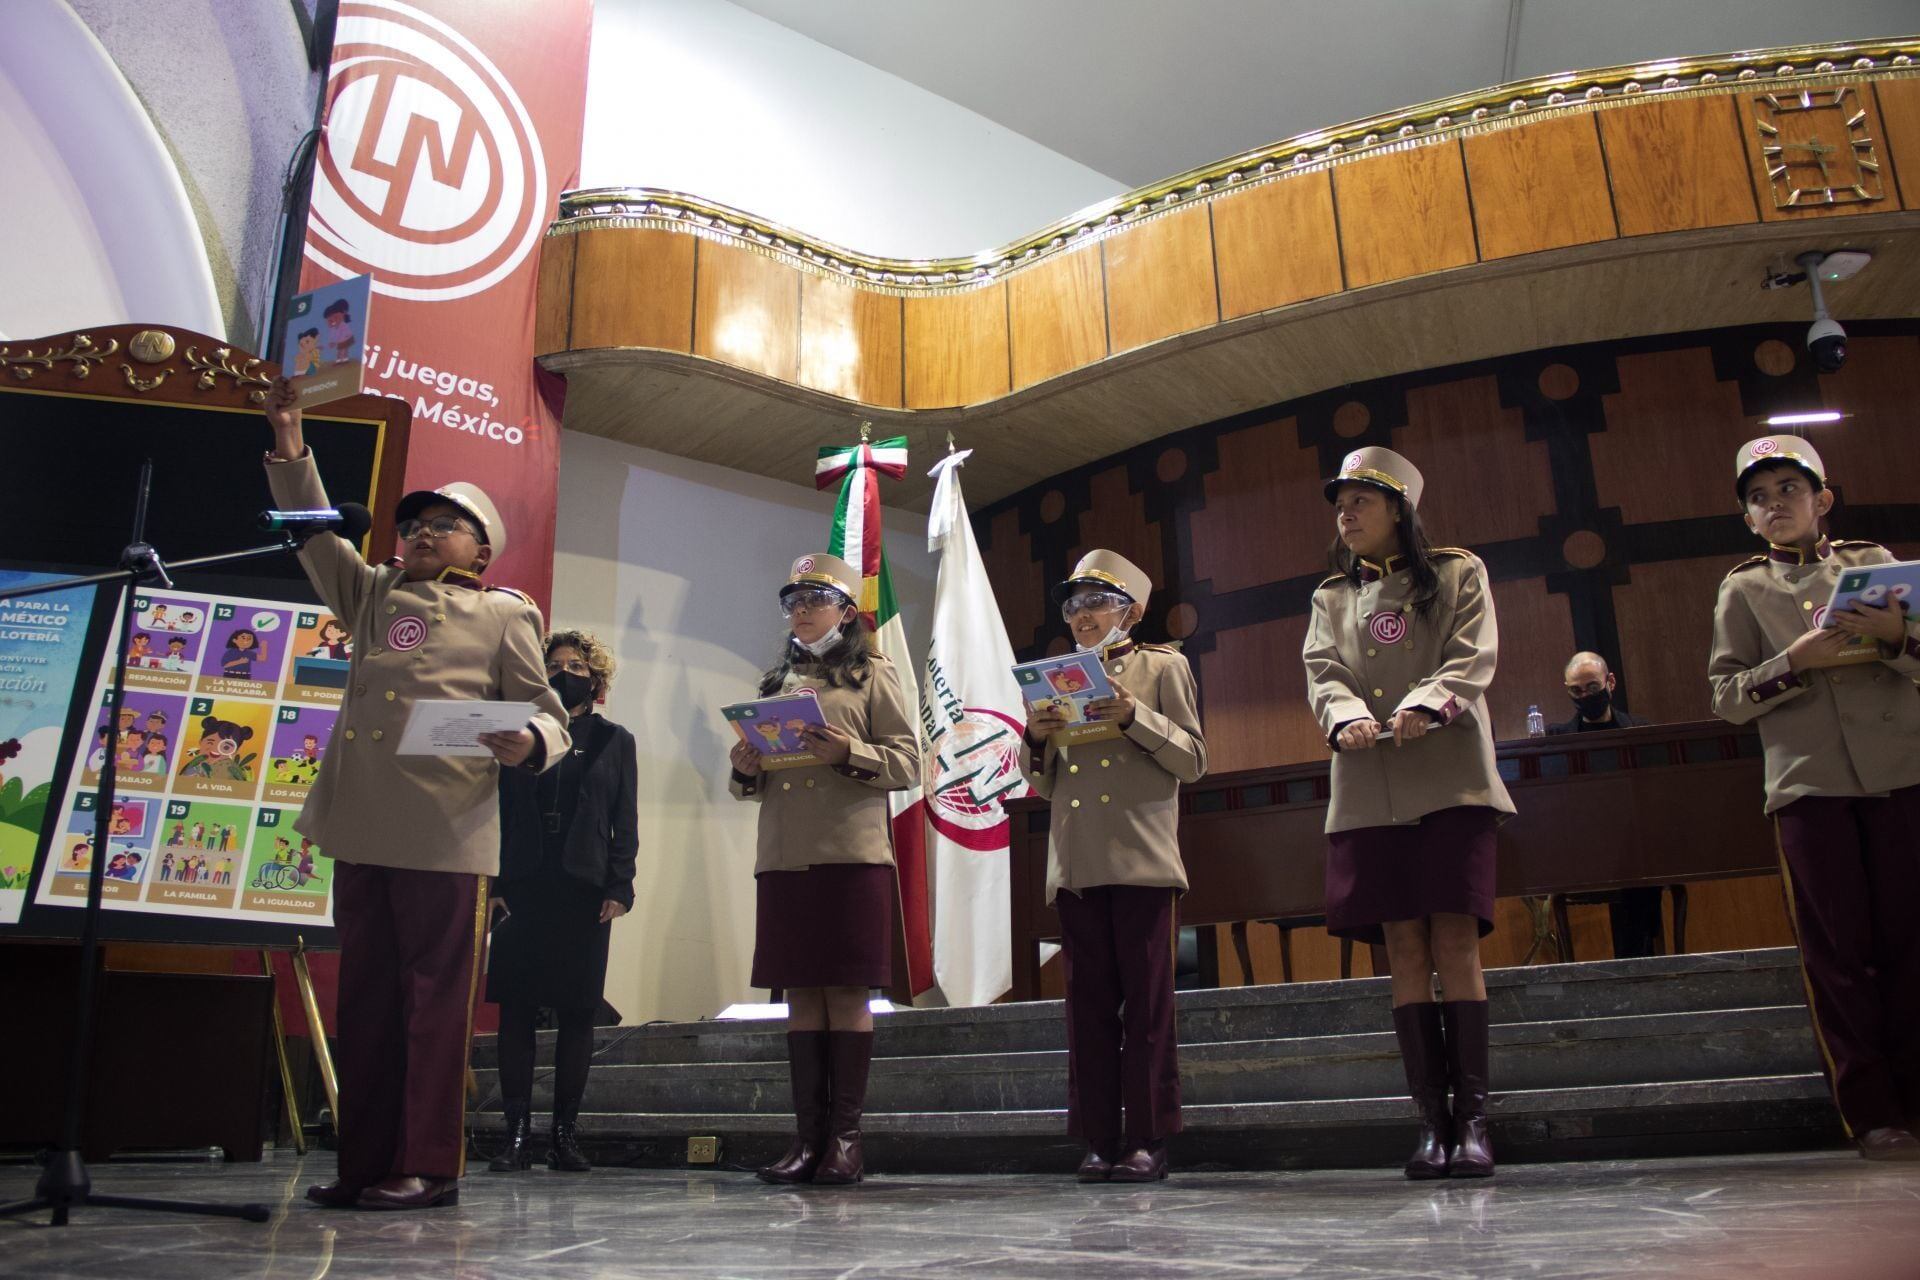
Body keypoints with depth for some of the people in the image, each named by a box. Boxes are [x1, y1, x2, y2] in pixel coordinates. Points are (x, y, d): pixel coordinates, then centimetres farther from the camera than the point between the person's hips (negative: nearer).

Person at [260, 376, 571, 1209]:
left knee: (435, 998, -3)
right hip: (363, 825, 5)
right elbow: (316, 533, 22)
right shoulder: (373, 596, 22)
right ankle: (365, 1163, 16)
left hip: (445, 832, -5)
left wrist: (528, 743, -18)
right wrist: (290, 446, 12)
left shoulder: (503, 613, 7)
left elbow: (547, 711, 4)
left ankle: (428, 1166, 4)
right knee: (365, 997, 8)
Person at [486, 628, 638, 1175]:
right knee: (515, 1008, -2)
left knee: (577, 1011, 0)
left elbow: (625, 822, 7)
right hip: (523, 887, 1)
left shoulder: (614, 741, 12)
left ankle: (564, 1133, 7)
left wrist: (619, 887, -4)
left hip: (585, 888, -1)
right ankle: (518, 1132, 4)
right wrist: (495, 881, -1)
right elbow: (500, 812, 10)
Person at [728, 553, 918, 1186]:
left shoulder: (873, 675, 6)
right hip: (782, 859, 5)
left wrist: (848, 752, -18)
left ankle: (846, 1135, 2)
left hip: (852, 857, -5)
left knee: (847, 992, -4)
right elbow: (751, 783, 23)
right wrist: (745, 769, 0)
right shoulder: (775, 682, 21)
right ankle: (808, 1134, 8)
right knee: (800, 993, 4)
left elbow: (908, 763, -2)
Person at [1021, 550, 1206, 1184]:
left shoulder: (1163, 667, 8)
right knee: (1089, 1001, 4)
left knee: (1146, 1000, -2)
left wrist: (1134, 717, -13)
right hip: (1076, 864, 4)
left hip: (1140, 862, -4)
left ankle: (1147, 1138, 4)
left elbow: (1192, 760, 0)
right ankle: (1098, 1139, 9)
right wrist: (1037, 738, -1)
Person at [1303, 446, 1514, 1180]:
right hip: (1370, 790, 3)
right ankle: (1433, 1121, 2)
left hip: (1449, 781, -2)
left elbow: (1474, 659, -2)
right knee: (1404, 951, -1)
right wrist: (1346, 717, -18)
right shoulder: (1331, 598, 20)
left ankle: (1473, 1118, -4)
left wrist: (1425, 705, -22)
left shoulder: (1458, 573, 12)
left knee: (1454, 941, -9)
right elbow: (1322, 674, 5)